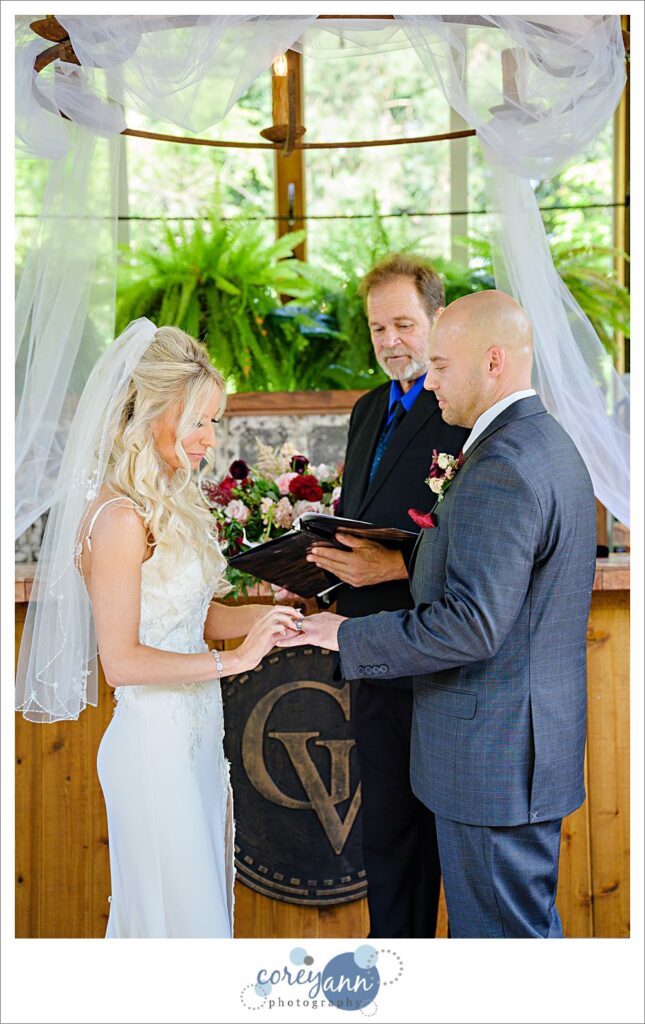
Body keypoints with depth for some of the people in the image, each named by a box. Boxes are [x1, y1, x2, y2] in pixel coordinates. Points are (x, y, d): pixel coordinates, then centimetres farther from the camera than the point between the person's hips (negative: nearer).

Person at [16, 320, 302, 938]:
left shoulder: (173, 502, 6)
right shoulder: (120, 518, -20)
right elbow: (121, 661, -21)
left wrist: (268, 617, -5)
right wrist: (234, 659, -22)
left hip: (195, 735, 9)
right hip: (154, 742, -9)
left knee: (203, 898, 20)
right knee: (177, 913, 5)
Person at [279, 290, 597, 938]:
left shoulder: (502, 469, -22)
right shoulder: (549, 446, 12)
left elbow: (472, 624, -27)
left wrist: (349, 637, -18)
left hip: (491, 760, -11)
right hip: (533, 745, 11)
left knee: (498, 928, 3)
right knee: (528, 920, 21)